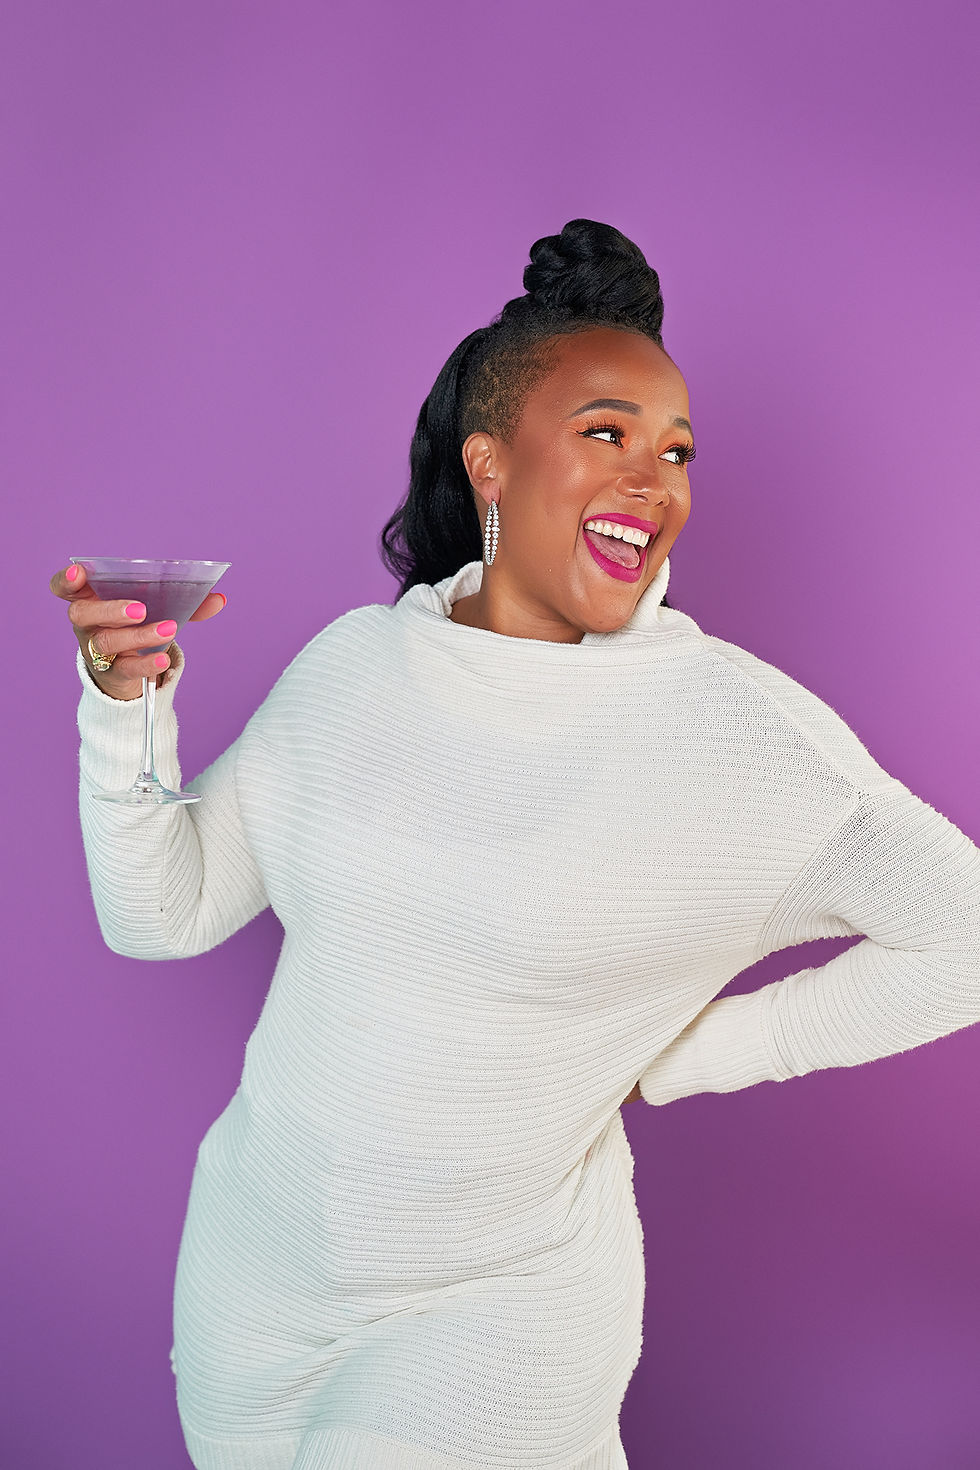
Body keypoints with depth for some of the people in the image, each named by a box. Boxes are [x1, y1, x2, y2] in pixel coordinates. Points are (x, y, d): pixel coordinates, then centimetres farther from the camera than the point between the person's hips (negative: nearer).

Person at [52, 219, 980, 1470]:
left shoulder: (739, 726, -17)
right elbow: (160, 915, -1)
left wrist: (685, 1057, -10)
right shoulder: (356, 660, -5)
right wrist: (127, 695, -17)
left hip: (496, 1309, -4)